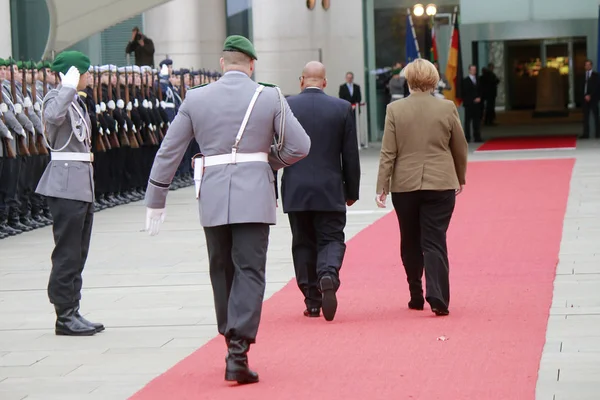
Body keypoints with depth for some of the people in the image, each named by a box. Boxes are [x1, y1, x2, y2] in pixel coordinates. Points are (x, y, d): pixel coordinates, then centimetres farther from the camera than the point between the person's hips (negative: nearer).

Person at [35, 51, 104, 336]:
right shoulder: (56, 98, -11)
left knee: (78, 253, 12)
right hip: (66, 185, -10)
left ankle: (72, 313, 17)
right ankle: (65, 317, -1)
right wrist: (68, 87, -27)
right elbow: (52, 116, -37)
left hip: (82, 184, 10)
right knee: (67, 253, -5)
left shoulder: (77, 101, 18)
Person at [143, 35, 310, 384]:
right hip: (254, 196, -2)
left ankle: (233, 343, 21)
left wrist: (156, 201, 13)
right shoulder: (270, 97, 0)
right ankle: (238, 353, -13)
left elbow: (169, 152, 6)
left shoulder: (196, 99, 5)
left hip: (213, 198, 2)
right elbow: (300, 146, -3)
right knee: (249, 271, -2)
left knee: (222, 271, 14)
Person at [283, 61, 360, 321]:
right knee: (331, 239, 5)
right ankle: (328, 275, -25)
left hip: (295, 191, 1)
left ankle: (312, 301, 11)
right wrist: (352, 190, 11)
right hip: (330, 192, 0)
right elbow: (350, 155, 1)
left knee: (303, 243, 10)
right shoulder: (342, 108, -1)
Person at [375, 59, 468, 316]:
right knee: (435, 242, -2)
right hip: (440, 184, -1)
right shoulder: (447, 108, -2)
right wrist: (460, 178, 23)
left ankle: (416, 297, 22)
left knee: (410, 244, 14)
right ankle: (437, 298, -14)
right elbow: (460, 149, 8)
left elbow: (388, 152, -4)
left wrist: (382, 187, 0)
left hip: (404, 185, 1)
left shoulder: (395, 110, -3)